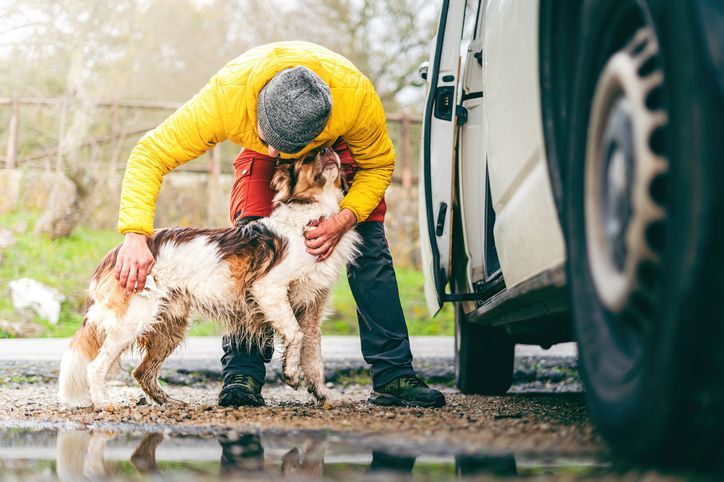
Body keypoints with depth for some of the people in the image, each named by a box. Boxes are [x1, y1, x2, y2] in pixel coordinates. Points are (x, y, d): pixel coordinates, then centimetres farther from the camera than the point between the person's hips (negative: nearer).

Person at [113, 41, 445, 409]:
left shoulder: (358, 97, -41)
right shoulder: (225, 97, -43)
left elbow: (378, 166, -20)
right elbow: (150, 155, -38)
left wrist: (344, 220, -36)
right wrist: (135, 236, -51)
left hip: (339, 147, 0)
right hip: (258, 158, 0)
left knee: (370, 251, -12)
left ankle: (394, 377, -7)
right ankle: (242, 375, -16)